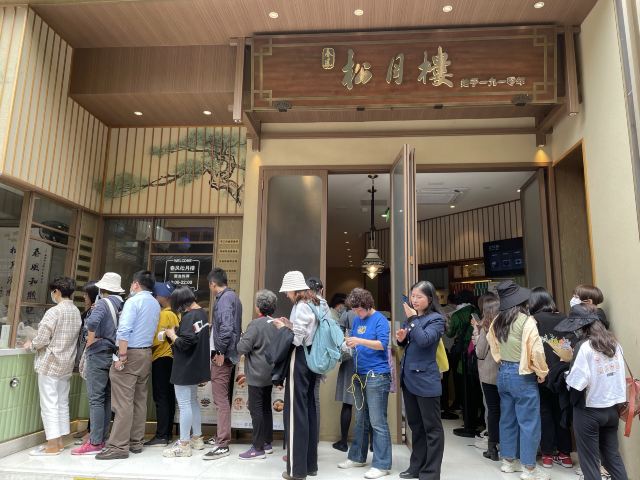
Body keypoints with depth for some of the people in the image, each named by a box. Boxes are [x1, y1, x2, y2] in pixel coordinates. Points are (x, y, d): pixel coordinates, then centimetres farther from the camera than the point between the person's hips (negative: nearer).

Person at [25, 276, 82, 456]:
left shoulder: (54, 312, -17)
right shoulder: (76, 312, 5)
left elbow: (41, 340, -16)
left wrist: (30, 345, 5)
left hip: (50, 364, -7)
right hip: (67, 365, 7)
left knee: (49, 404, 0)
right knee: (62, 403, 14)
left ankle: (52, 446, 6)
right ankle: (59, 441, 22)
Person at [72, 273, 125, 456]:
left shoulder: (103, 303, -11)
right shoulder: (122, 305, 8)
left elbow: (92, 322, -29)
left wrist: (91, 341, -15)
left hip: (99, 354, -7)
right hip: (114, 355, 7)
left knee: (96, 399, -2)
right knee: (106, 398, 13)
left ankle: (95, 443, 2)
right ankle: (102, 438, 21)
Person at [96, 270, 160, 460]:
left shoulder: (133, 301, -12)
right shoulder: (155, 304, 12)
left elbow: (124, 330, -20)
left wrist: (122, 357, -18)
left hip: (130, 353, -8)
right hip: (147, 353, 8)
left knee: (123, 402, -5)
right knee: (140, 400, 12)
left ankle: (119, 446, -2)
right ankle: (136, 442, 19)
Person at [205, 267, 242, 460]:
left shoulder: (224, 298, -15)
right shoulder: (232, 296, 15)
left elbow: (226, 326, -25)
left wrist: (220, 352, -19)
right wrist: (212, 325, 25)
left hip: (222, 355, -10)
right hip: (227, 354, 10)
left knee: (221, 399, -6)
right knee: (223, 397, 19)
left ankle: (222, 445, -1)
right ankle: (221, 435, 31)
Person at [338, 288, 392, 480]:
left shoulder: (380, 320, -9)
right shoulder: (357, 320, 12)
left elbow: (382, 344, -19)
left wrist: (359, 341, -29)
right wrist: (347, 342, -1)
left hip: (377, 376, -7)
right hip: (360, 375, 7)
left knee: (377, 422, -3)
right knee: (360, 420, 17)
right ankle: (357, 457, 28)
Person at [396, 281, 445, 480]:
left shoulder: (436, 319, -10)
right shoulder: (411, 316, 11)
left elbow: (424, 340, -27)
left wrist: (412, 319, -20)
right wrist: (401, 339, -3)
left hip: (426, 380, -8)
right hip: (408, 378, 8)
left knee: (432, 428, 4)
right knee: (415, 425, 18)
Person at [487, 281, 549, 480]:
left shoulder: (497, 321, 3)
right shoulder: (525, 320, -17)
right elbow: (536, 350, -17)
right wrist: (542, 372, -2)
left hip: (503, 373, 7)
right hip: (522, 375, -7)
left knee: (507, 418, 16)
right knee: (529, 422, 4)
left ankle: (509, 460, 28)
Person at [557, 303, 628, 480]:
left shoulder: (584, 346, -20)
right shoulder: (614, 343, 0)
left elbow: (577, 383, -22)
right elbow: (620, 374, 9)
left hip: (589, 411, -6)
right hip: (612, 408, 6)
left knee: (590, 460, 9)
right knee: (613, 455, 20)